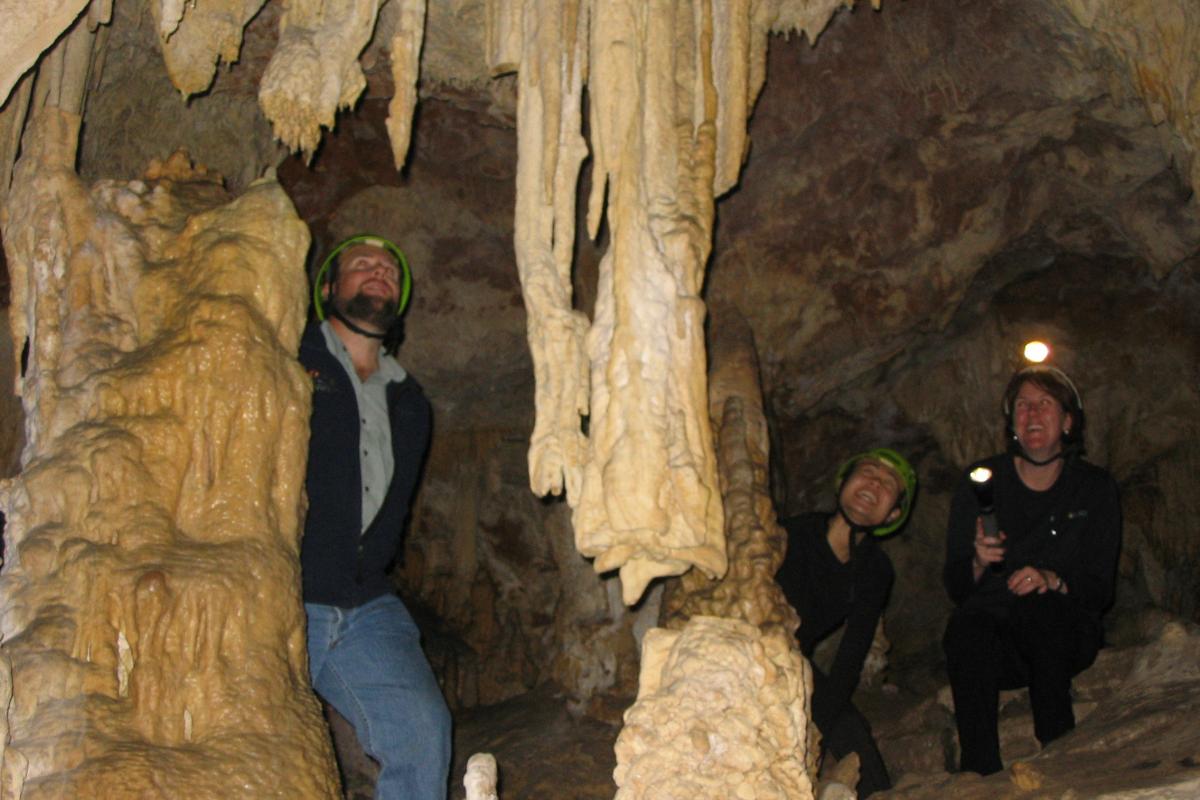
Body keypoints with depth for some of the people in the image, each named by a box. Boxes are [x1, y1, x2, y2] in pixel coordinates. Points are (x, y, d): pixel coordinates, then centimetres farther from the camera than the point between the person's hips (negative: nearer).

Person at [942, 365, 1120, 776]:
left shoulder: (1095, 487, 5)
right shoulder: (980, 481, 5)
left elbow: (1099, 590, 0)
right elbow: (955, 586, 3)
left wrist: (1052, 582, -21)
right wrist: (978, 564, -21)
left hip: (1064, 635, 0)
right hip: (993, 638, 1)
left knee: (1040, 609, -34)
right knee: (967, 624, -33)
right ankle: (981, 771, -37)